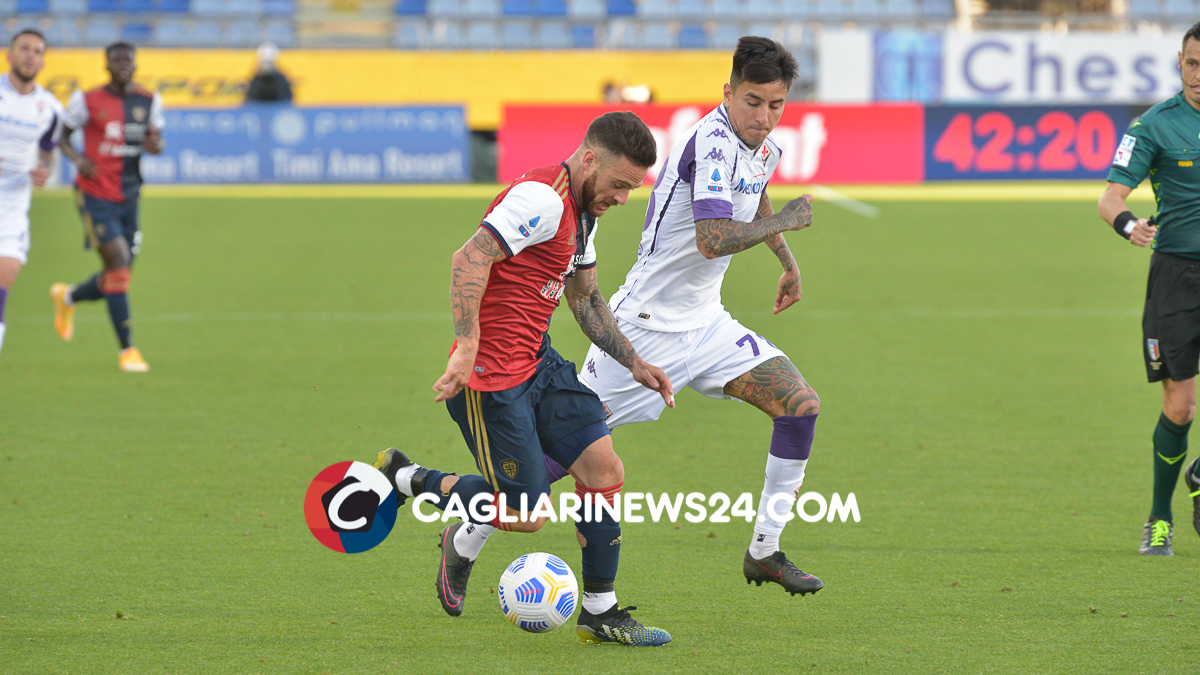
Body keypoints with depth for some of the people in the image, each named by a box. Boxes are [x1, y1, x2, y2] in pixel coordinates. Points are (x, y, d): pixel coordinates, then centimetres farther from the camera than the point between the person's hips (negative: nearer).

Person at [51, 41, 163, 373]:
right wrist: (77, 158, -17)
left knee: (116, 277, 9)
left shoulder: (149, 101, 6)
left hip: (128, 197, 5)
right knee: (119, 260, -19)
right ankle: (127, 349, -14)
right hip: (96, 195, -5)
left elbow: (157, 140, 9)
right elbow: (62, 136, 3)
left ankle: (67, 297, 42)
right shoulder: (87, 101, -6)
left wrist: (155, 144, -16)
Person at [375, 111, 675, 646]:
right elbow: (469, 260, -28)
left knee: (604, 468, 0)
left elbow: (585, 297, 28)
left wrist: (634, 364, 23)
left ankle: (600, 613, 10)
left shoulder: (581, 211, 14)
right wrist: (467, 349, -35)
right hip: (491, 378, -10)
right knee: (527, 514, -6)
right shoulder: (542, 198, -19)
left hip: (538, 362, 10)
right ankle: (400, 477, 12)